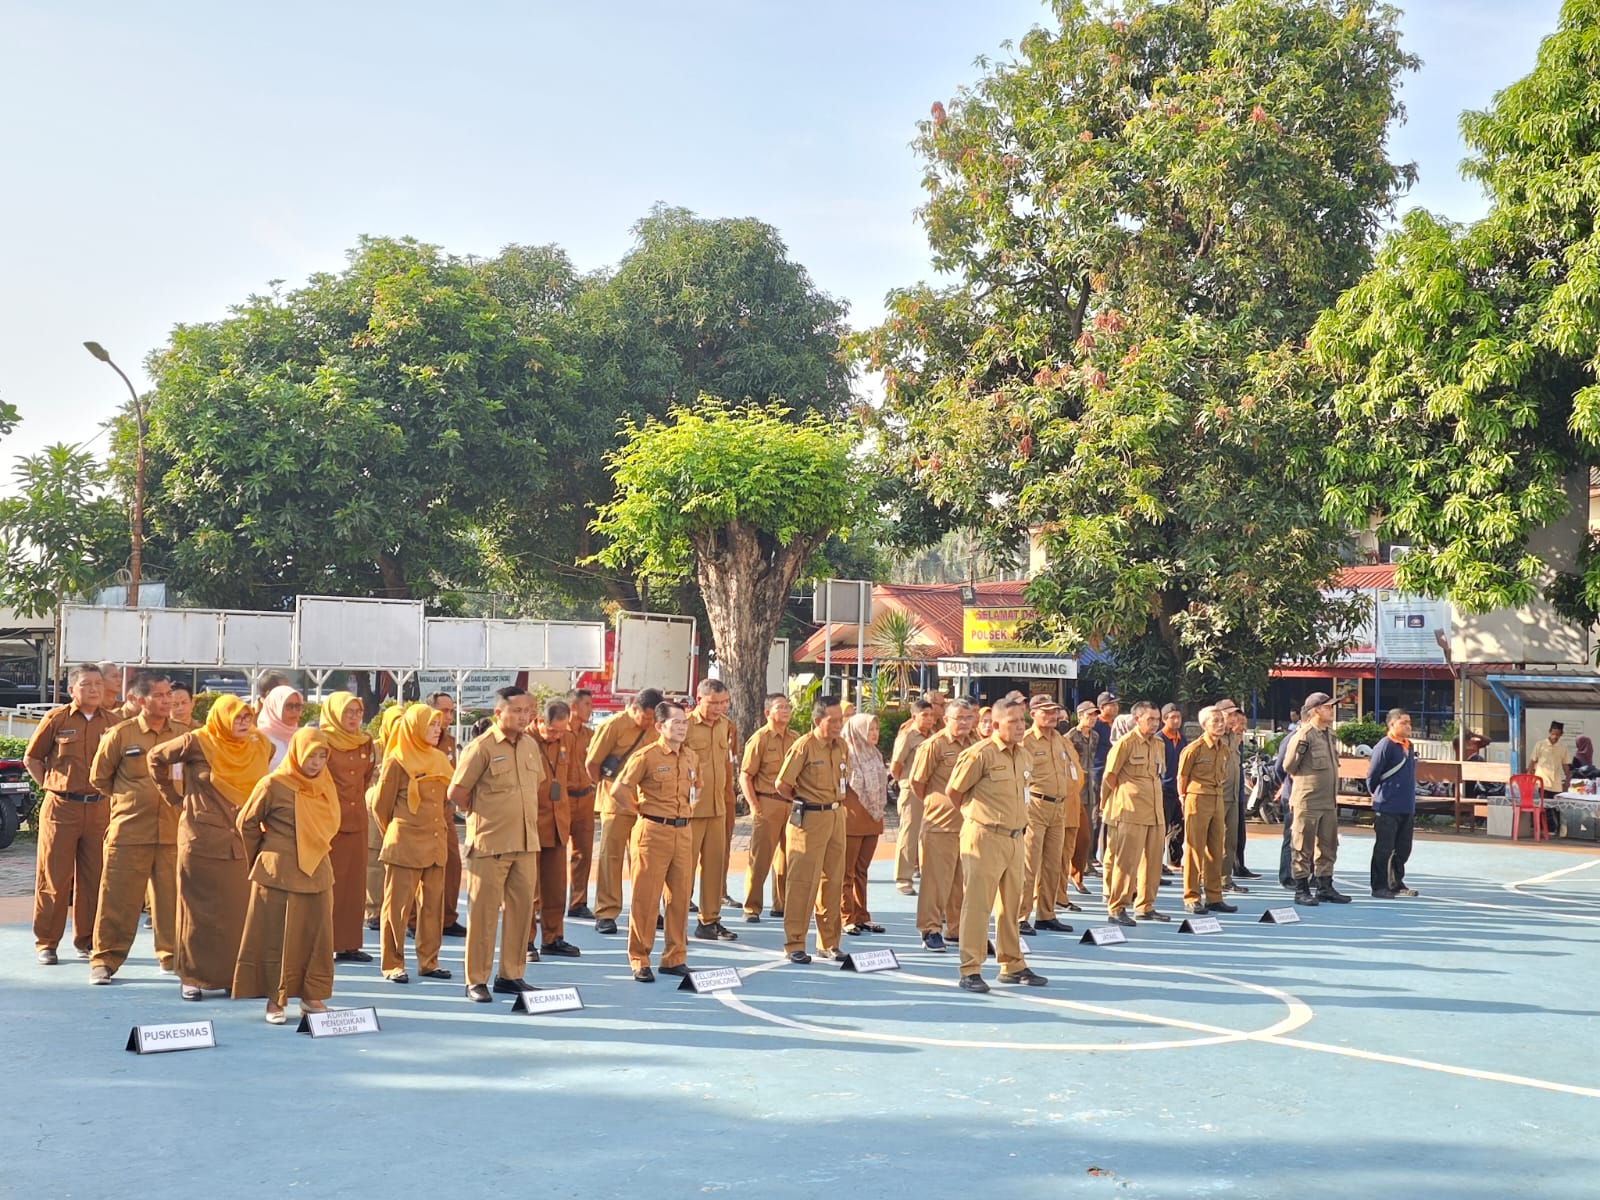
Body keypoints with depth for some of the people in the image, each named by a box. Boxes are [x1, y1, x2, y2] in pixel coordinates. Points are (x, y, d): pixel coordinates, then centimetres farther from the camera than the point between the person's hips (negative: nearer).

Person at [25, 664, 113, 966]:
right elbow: (31, 758, 8)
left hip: (98, 808, 3)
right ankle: (45, 943, 10)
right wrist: (51, 787, 2)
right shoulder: (56, 719, -1)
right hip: (61, 808, -3)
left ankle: (87, 940, 18)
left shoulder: (110, 722, 6)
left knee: (93, 878, 7)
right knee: (54, 878, 1)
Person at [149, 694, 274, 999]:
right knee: (200, 910, 2)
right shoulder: (198, 742, -6)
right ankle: (191, 977, 10)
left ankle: (234, 975, 12)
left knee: (239, 911, 3)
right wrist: (176, 797, 5)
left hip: (240, 844, 4)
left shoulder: (258, 748, 6)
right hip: (202, 839, -4)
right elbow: (155, 758, 4)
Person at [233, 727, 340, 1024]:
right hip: (279, 874, -5)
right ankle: (275, 999, 10)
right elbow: (247, 823, 0)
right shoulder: (274, 785, -10)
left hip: (317, 873, 5)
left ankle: (312, 996, 16)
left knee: (317, 936, 6)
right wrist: (262, 858, 10)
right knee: (278, 938, 1)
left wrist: (315, 852, 14)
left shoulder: (325, 786, 6)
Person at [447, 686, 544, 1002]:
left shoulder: (530, 746, 10)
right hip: (490, 845, -6)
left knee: (522, 909, 9)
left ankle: (510, 975, 20)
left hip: (526, 844, 6)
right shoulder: (481, 748, -10)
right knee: (483, 913, -1)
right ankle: (476, 981, 7)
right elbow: (456, 794, -7)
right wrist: (484, 814, 4)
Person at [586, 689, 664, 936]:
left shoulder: (654, 728, 4)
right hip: (617, 802, -5)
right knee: (610, 855, -3)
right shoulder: (614, 725, -11)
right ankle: (606, 913, 1)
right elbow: (591, 763, -6)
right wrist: (610, 789, -1)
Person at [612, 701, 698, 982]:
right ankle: (639, 961, 7)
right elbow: (619, 789, -10)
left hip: (682, 832, 6)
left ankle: (675, 958, 18)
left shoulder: (689, 757, 9)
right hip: (653, 832, -6)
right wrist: (641, 809, -2)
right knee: (646, 898, -2)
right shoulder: (646, 756, -9)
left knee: (680, 896, 8)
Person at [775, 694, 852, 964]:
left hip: (836, 817, 7)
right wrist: (803, 805, 2)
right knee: (803, 881, -4)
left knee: (833, 880, 10)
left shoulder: (842, 746, 8)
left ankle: (829, 943, 19)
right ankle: (794, 944, 3)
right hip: (810, 820, -7)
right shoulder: (804, 746, -12)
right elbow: (782, 784, -9)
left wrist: (838, 803, 10)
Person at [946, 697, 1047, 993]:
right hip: (985, 838, -7)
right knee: (977, 902, -5)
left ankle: (1012, 965, 25)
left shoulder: (1025, 756, 10)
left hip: (1015, 838, 7)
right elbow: (955, 791, -5)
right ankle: (970, 970, -1)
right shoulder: (980, 754, -13)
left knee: (1012, 903, 14)